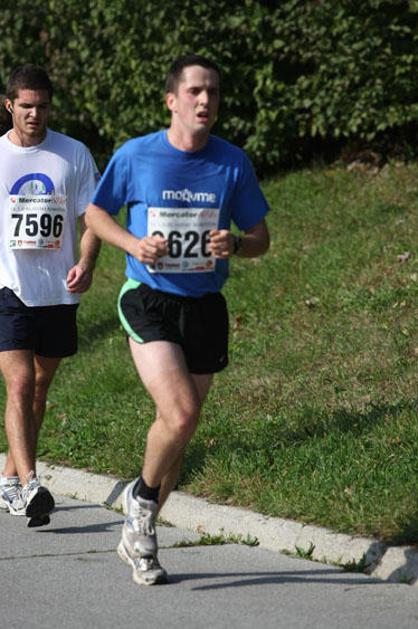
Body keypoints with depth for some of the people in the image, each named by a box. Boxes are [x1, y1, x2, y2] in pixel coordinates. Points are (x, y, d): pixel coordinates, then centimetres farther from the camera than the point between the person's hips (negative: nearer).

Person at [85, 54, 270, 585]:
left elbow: (260, 237, 9)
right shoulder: (135, 156, -5)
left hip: (205, 306, 3)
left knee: (177, 423, 8)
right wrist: (133, 243, -11)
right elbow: (95, 213, 9)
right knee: (180, 413, -21)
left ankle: (138, 534, 26)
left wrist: (236, 245, -14)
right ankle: (143, 494, 8)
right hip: (148, 301, -3)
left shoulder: (233, 163, 1)